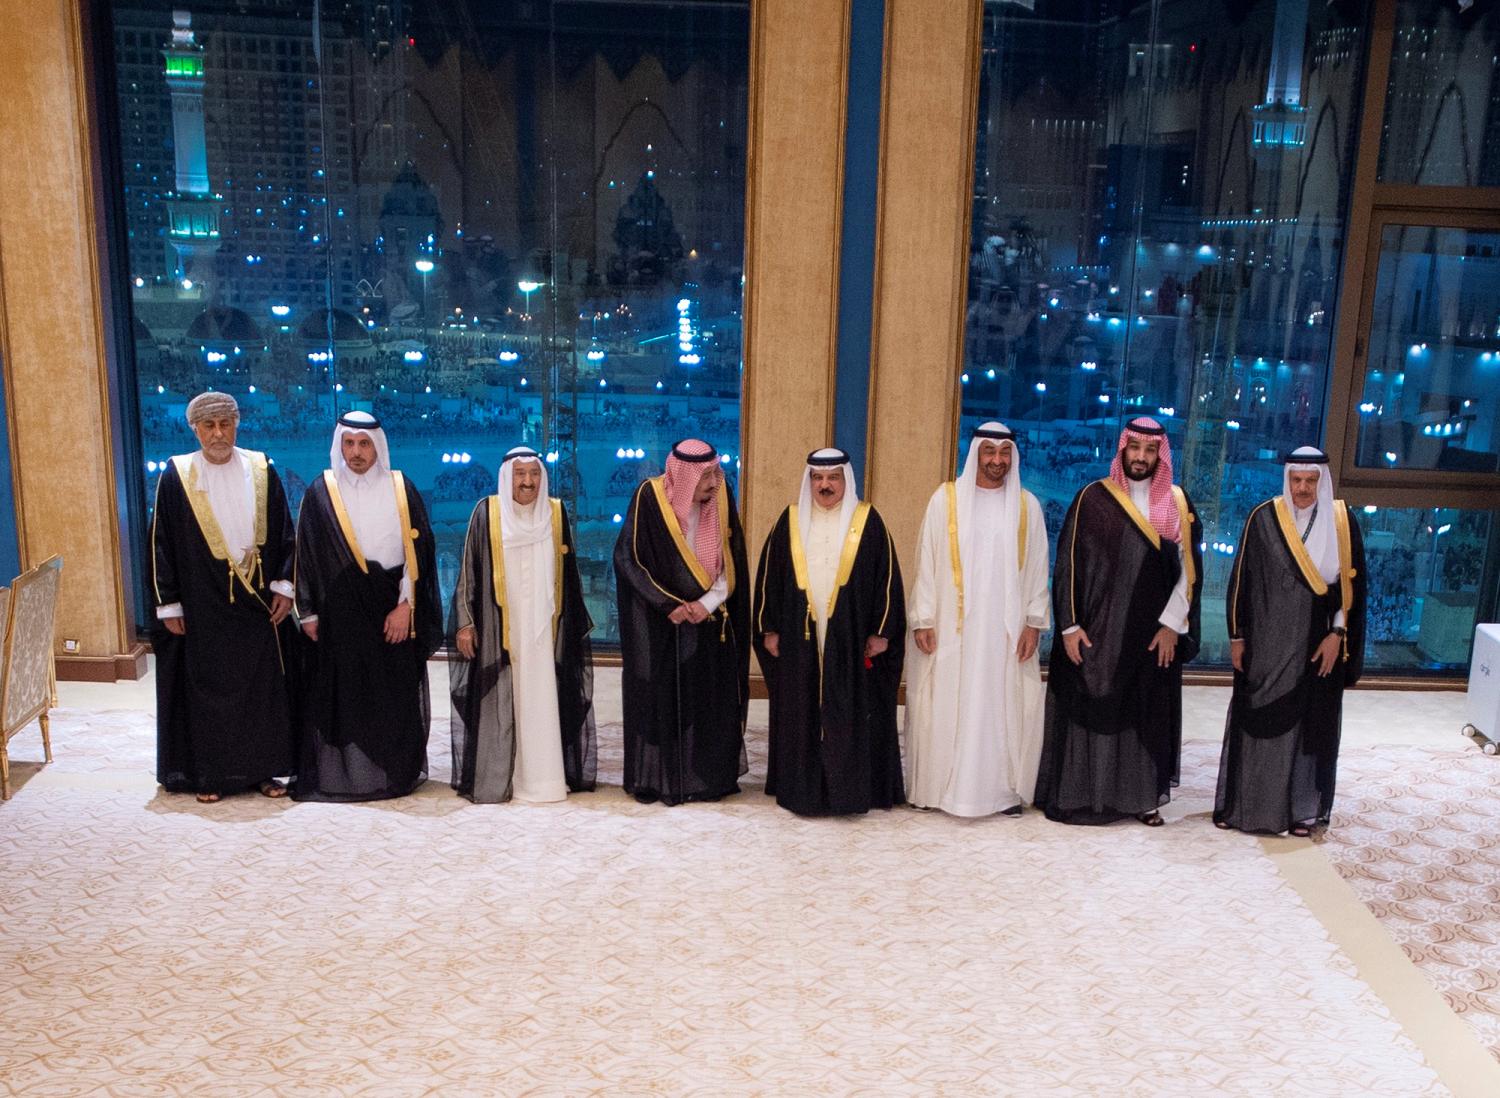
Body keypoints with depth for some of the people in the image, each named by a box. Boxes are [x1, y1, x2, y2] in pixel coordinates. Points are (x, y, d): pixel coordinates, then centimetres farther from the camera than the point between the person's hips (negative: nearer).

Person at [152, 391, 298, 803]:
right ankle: (209, 774, 16)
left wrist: (283, 586, 0)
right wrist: (168, 605, -3)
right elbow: (161, 542, 0)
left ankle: (264, 769, 18)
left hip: (259, 599, 2)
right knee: (207, 686, 4)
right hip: (203, 604, -1)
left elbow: (283, 533, 6)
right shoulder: (177, 475, -2)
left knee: (265, 684, 6)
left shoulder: (261, 470, 3)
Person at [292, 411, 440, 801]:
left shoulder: (401, 491, 3)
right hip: (340, 612, 0)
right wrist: (309, 613, 1)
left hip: (393, 611, 0)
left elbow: (418, 551, 0)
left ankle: (398, 772, 14)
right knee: (343, 693, 1)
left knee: (395, 694, 3)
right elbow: (306, 553, 4)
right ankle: (340, 773, 10)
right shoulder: (321, 493, 3)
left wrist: (405, 606, -8)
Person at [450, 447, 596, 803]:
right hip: (498, 627, -2)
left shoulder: (556, 513, 5)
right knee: (498, 700, 0)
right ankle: (494, 778, 7)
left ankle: (541, 776, 8)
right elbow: (469, 570, 0)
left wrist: (574, 623, 13)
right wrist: (465, 622, -4)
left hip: (542, 626, 2)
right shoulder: (486, 512, -2)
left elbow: (569, 574, 12)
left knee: (542, 699, 1)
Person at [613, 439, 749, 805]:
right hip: (659, 622, -3)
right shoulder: (650, 497, -14)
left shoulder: (721, 497, -5)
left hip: (710, 620, 3)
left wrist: (707, 603, -12)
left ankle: (710, 778, 14)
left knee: (711, 699, 4)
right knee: (659, 698, 0)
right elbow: (627, 558, -11)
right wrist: (668, 604, -15)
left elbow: (731, 561, 0)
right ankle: (655, 779, 11)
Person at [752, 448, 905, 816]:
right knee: (801, 714, 7)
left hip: (850, 639, -2)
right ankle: (800, 786, 17)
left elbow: (887, 576, 0)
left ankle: (850, 788, 10)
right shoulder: (791, 520, 6)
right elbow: (769, 574, 8)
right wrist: (769, 628, 4)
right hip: (799, 638, 2)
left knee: (851, 715, 2)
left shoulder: (867, 520, 0)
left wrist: (881, 631, -5)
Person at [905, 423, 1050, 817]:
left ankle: (1004, 788, 14)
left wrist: (1034, 622, -1)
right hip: (951, 626, -1)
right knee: (944, 706, 1)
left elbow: (1037, 568, 6)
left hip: (1007, 627, 1)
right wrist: (922, 620, -5)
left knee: (1005, 705, 3)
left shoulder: (1027, 505, 5)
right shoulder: (946, 499, 0)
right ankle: (935, 786, 12)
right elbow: (927, 562, 0)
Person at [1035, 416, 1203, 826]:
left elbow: (1190, 569, 4)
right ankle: (1079, 794, 11)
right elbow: (1068, 564, -2)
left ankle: (1144, 796, 17)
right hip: (1095, 631, -2)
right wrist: (1069, 625, -8)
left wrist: (1171, 625, -4)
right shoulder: (1092, 498, -1)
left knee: (1149, 712, 7)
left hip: (1154, 634, 2)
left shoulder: (1178, 503, 6)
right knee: (1090, 708, 1)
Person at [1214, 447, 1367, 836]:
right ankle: (1239, 802, 16)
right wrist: (1237, 637, -1)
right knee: (1256, 721, 5)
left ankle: (1303, 808, 18)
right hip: (1267, 643, -1)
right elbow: (1242, 580, 0)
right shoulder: (1263, 518, -4)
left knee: (1312, 724, 7)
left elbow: (1352, 583, 2)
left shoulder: (1342, 521, -1)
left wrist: (1337, 634, -7)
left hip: (1319, 644, 1)